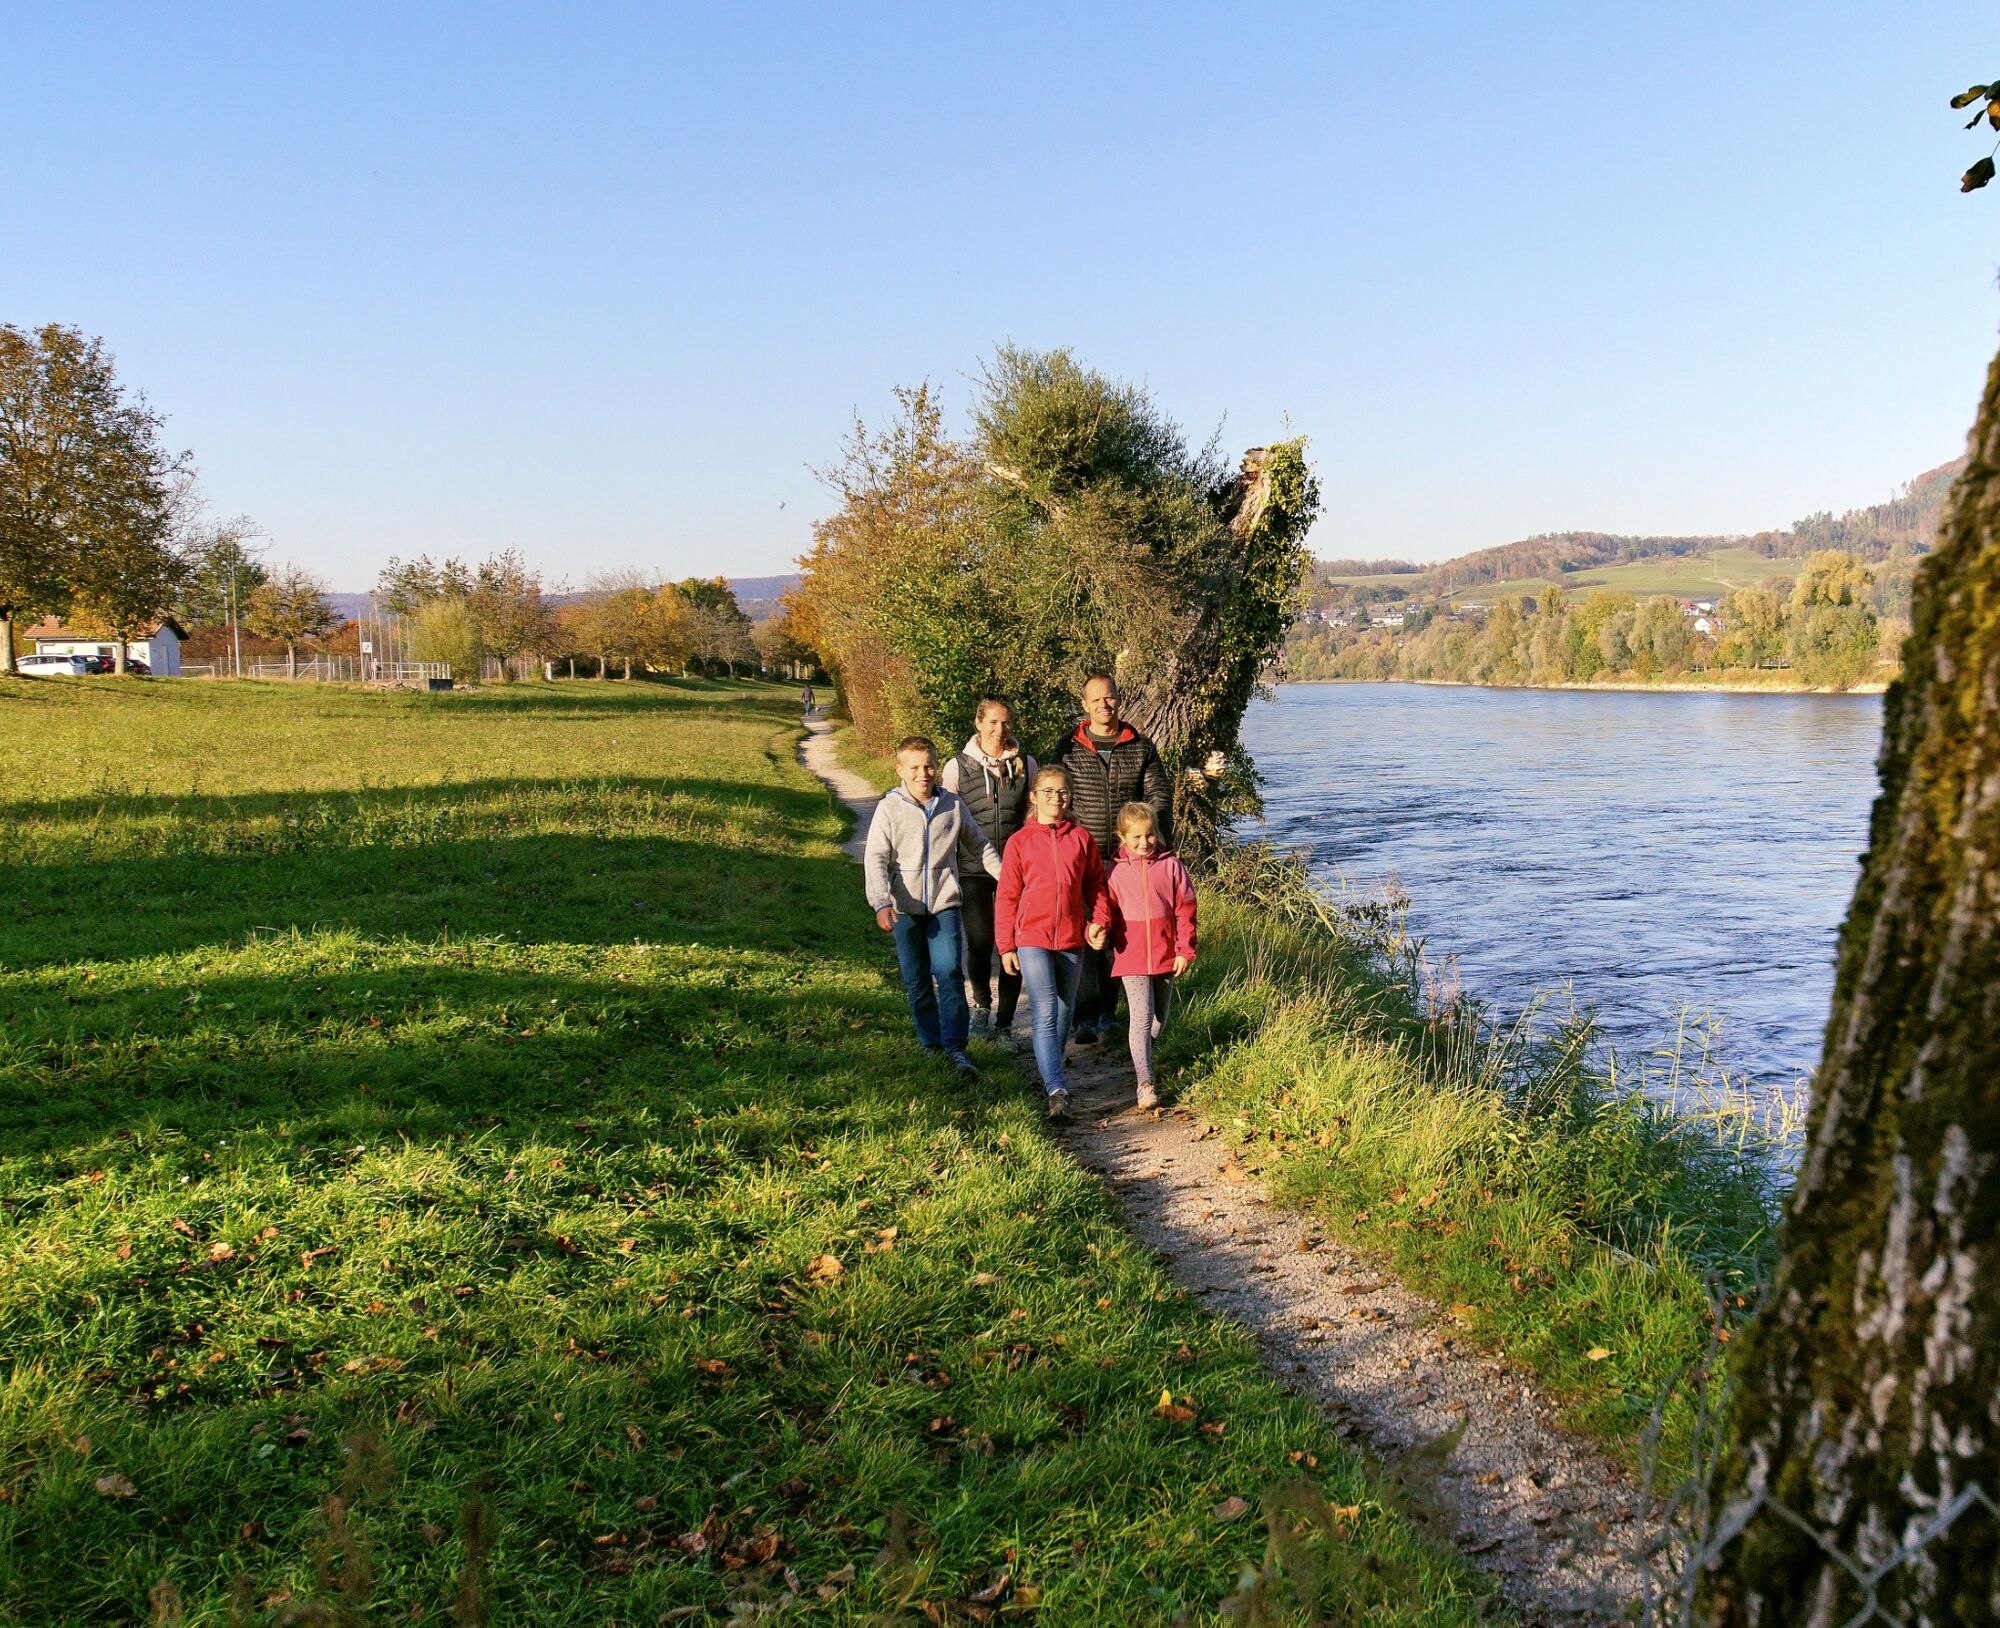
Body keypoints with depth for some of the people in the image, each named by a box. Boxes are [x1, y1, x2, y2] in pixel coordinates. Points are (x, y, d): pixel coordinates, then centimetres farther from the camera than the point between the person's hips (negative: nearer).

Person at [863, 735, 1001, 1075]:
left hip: (944, 903, 0)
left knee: (948, 971, -13)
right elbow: (875, 858, -10)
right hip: (905, 907, 0)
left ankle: (956, 1047, -8)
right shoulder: (889, 808, -4)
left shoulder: (952, 805, 4)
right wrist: (881, 902, -22)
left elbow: (979, 844, 17)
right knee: (916, 981, 8)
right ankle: (930, 1044, 22)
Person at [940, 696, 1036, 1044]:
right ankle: (982, 1006, 27)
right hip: (972, 870, -1)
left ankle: (1004, 1022, 13)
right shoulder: (957, 767, 1)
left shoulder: (1025, 765, 5)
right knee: (979, 942, -2)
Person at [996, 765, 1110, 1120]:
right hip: (1032, 939, -3)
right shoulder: (1019, 841, -1)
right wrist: (1006, 946, 0)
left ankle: (1051, 1072, 34)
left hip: (1072, 939, 3)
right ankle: (1057, 1090, -16)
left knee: (1064, 1013, 15)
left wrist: (1100, 922, -4)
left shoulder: (1081, 838, 5)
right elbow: (1007, 896, 2)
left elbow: (1095, 885, 12)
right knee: (1045, 1014, -13)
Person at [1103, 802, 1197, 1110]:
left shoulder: (1171, 865, -2)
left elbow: (1185, 910, 0)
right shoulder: (1116, 871, -3)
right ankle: (1144, 1083, -8)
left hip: (1166, 954, 2)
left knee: (1159, 1017, 15)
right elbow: (1109, 912, 5)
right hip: (1131, 957, -2)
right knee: (1141, 1017, -10)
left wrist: (1185, 950, -2)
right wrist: (1112, 948, 4)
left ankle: (1143, 1058, 41)